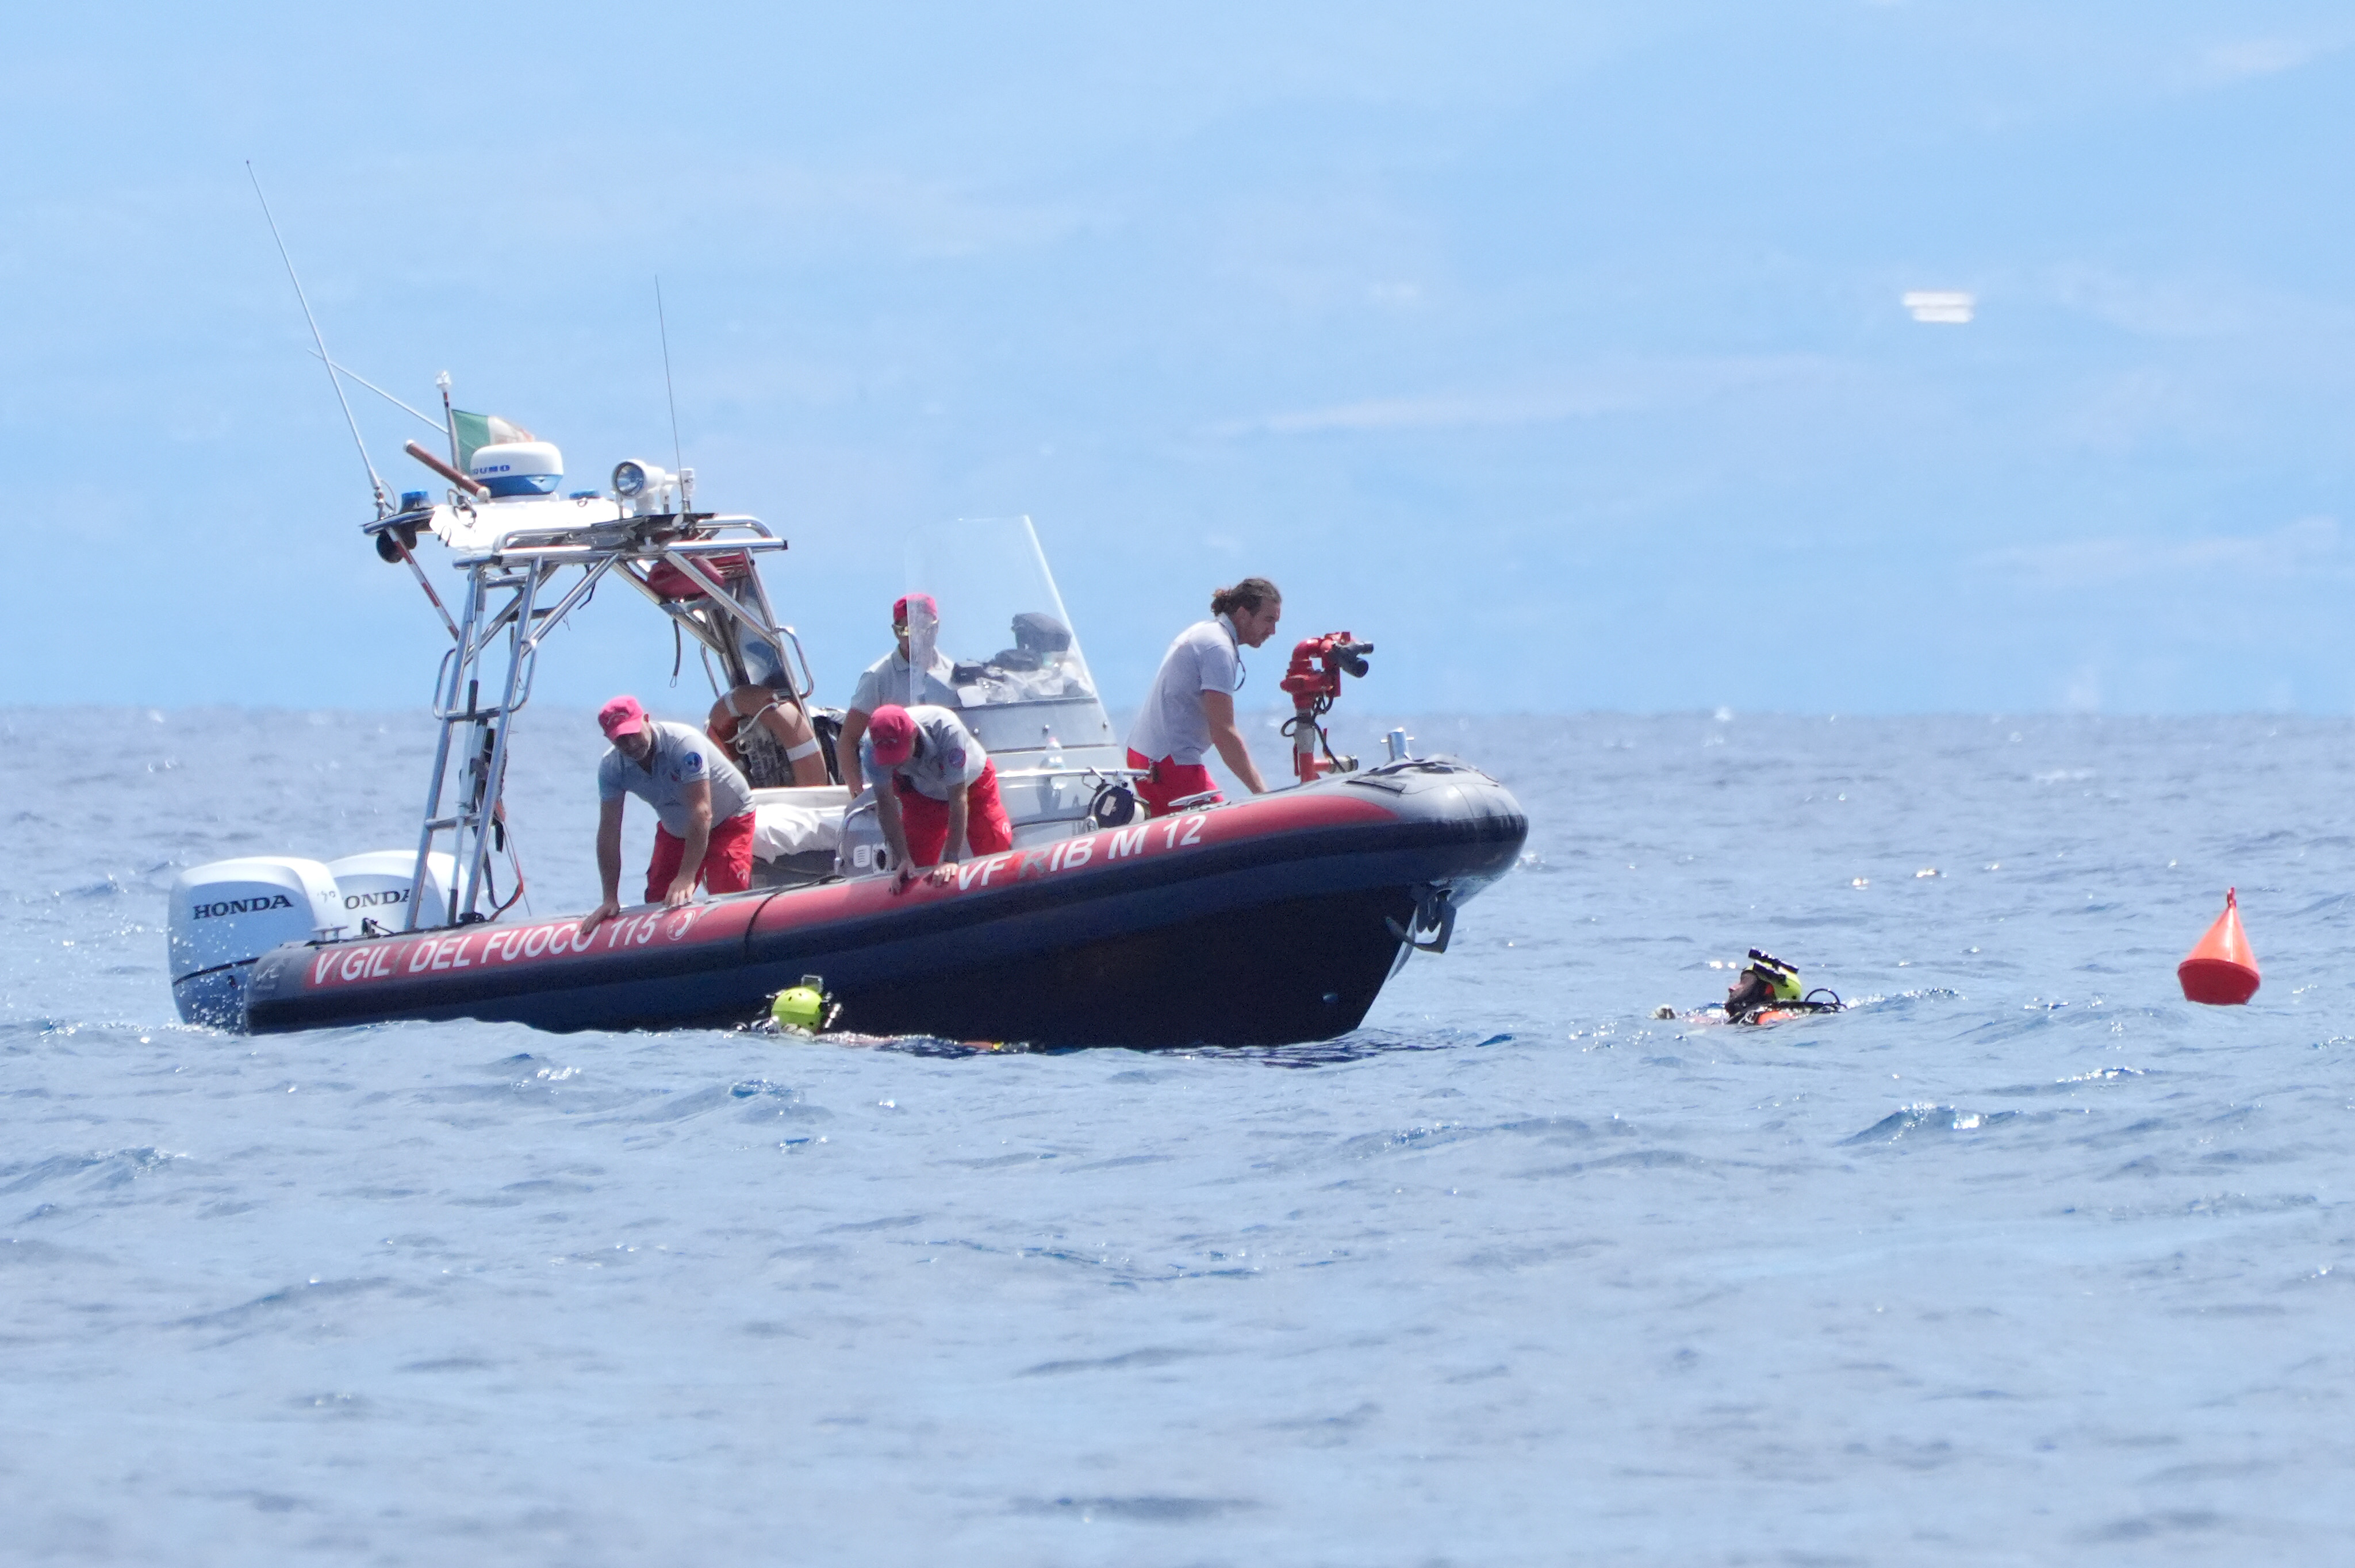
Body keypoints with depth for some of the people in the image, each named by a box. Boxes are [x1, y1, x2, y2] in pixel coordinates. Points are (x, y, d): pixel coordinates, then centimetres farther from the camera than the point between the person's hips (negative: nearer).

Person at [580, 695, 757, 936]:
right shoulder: (611, 769, -18)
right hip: (676, 830, 5)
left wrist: (686, 878, -42)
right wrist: (611, 899, -20)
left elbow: (702, 812, -38)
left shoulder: (683, 743, -34)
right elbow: (609, 832, -16)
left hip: (729, 821, -5)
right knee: (657, 901, -3)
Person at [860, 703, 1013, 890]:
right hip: (922, 794, 3)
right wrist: (903, 859, -29)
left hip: (973, 783, -3)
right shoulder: (872, 746, -35)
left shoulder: (946, 730, -44)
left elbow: (958, 798, -39)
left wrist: (951, 860, -39)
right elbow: (886, 804, -24)